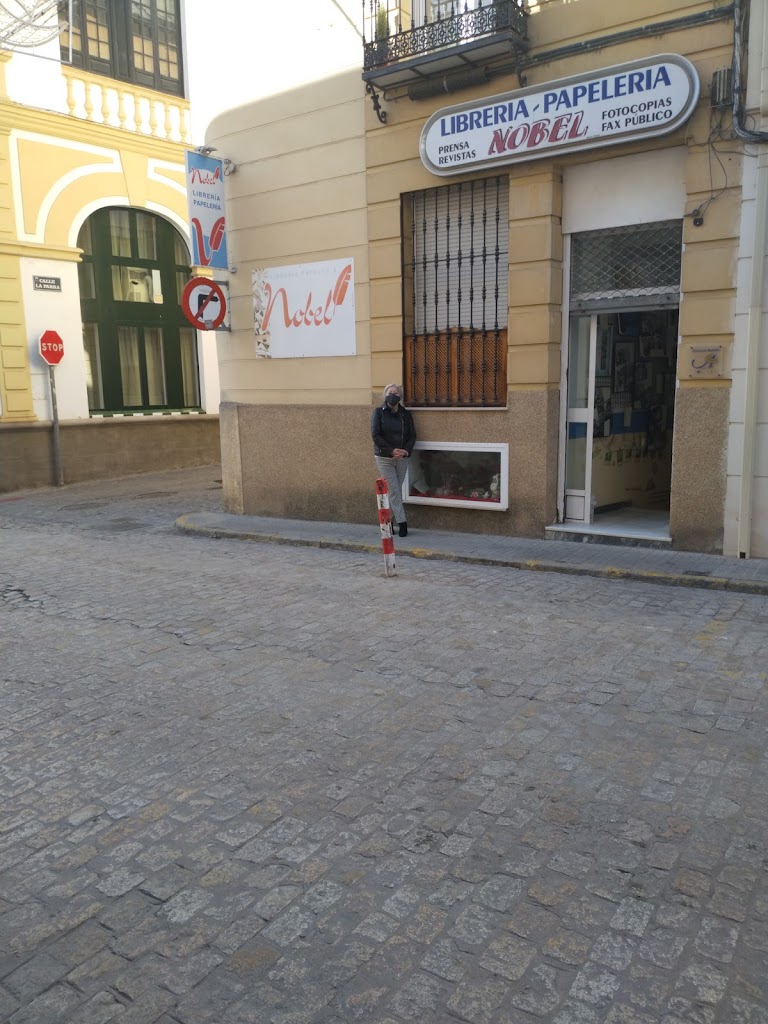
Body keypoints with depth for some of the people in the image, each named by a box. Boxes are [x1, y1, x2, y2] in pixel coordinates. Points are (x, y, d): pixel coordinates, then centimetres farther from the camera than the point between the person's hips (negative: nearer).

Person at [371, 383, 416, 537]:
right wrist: (391, 450, -17)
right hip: (384, 458, -3)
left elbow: (412, 435, 7)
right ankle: (402, 523, -1)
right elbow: (375, 435, -8)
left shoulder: (405, 414, 8)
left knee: (396, 491, 6)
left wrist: (406, 450, -13)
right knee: (394, 491, -5)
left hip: (402, 459, 3)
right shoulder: (378, 412, -1)